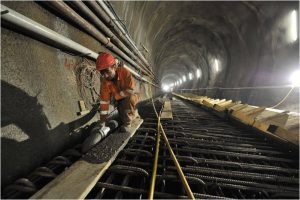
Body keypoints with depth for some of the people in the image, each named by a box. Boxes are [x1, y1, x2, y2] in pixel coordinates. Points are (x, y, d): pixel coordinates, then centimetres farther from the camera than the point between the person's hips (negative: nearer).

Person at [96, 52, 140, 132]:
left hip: (133, 96, -4)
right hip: (120, 100, 5)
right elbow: (104, 101, -18)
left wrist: (116, 96, -24)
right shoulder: (104, 82, -19)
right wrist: (102, 120, -19)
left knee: (128, 99, -37)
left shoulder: (124, 72, -30)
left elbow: (132, 90, -36)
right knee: (122, 116, -3)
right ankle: (134, 113, 31)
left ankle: (127, 122, -15)